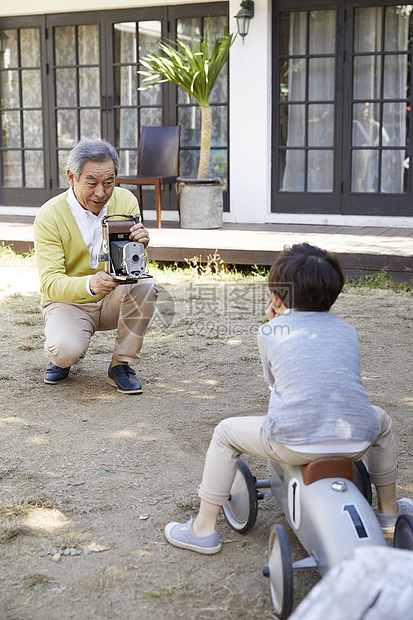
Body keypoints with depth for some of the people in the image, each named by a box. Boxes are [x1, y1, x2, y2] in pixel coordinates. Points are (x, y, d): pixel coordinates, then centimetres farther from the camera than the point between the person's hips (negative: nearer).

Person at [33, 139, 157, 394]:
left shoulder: (125, 201, -9)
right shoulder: (50, 216, -19)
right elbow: (50, 284, -25)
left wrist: (139, 246, -36)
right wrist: (90, 285, -46)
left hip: (114, 300, 3)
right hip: (69, 301, -3)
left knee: (145, 284, -29)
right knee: (66, 349, -32)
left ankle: (121, 364, -10)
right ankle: (63, 358, 9)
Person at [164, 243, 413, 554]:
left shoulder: (270, 332, 11)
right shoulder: (346, 329, 19)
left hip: (295, 443, -3)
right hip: (356, 443, 3)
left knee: (226, 432, 23)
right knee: (381, 420, 38)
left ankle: (204, 528, 25)